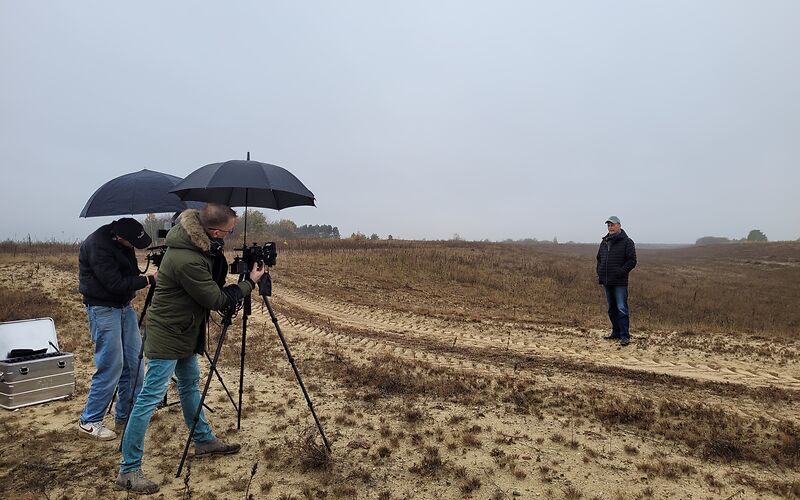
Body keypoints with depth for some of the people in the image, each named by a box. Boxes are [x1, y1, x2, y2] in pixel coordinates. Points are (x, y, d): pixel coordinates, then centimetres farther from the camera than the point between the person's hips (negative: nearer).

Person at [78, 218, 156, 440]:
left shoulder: (122, 243, 3)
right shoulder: (97, 246, -21)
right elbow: (115, 284, -23)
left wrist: (149, 276, -3)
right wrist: (149, 280, -19)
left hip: (124, 306, 8)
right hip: (103, 309, -8)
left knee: (134, 363, 8)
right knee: (110, 367, -7)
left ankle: (126, 416, 21)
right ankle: (89, 422, 10)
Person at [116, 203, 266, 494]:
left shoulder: (201, 244, -5)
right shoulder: (186, 260, -32)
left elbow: (214, 282, 11)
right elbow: (217, 300, -21)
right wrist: (250, 283, -12)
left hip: (184, 332, 10)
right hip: (167, 336, -10)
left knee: (190, 384, 20)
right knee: (150, 399, -3)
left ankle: (204, 441, 37)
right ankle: (128, 471, 9)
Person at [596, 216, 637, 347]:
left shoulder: (627, 242, -5)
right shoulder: (604, 242, 14)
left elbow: (632, 261, -10)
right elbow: (599, 258, 24)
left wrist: (620, 272, -17)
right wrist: (599, 272, 11)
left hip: (620, 283, -7)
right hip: (607, 282, 7)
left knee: (622, 309, -9)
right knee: (612, 309, 13)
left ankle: (625, 336, -5)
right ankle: (616, 333, 23)